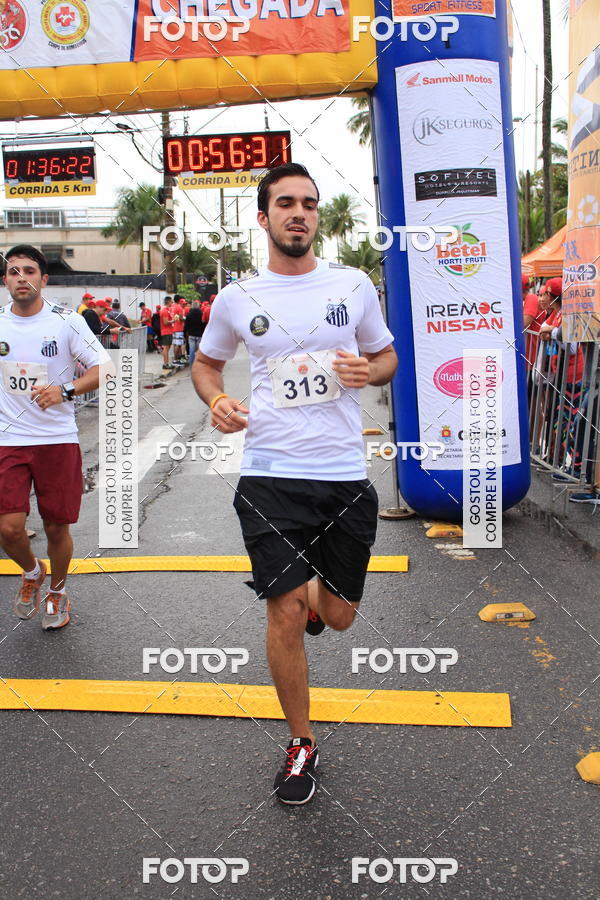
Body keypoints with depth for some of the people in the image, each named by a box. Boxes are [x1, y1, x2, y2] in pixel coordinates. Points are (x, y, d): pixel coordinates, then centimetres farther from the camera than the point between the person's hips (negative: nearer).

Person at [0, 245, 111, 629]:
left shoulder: (67, 321, -4)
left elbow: (104, 368, -7)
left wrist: (66, 390, -22)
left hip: (58, 439, -1)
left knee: (57, 527, 6)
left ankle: (58, 591, 34)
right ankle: (32, 572, 26)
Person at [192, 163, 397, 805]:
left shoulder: (353, 285, 4)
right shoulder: (236, 299, 3)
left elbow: (387, 356, 16)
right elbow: (206, 362, 19)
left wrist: (367, 371, -8)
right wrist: (216, 401, -3)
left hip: (346, 476, 2)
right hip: (271, 477, -1)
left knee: (338, 617, 10)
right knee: (284, 614, -3)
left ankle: (311, 596, 49)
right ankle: (300, 744, 20)